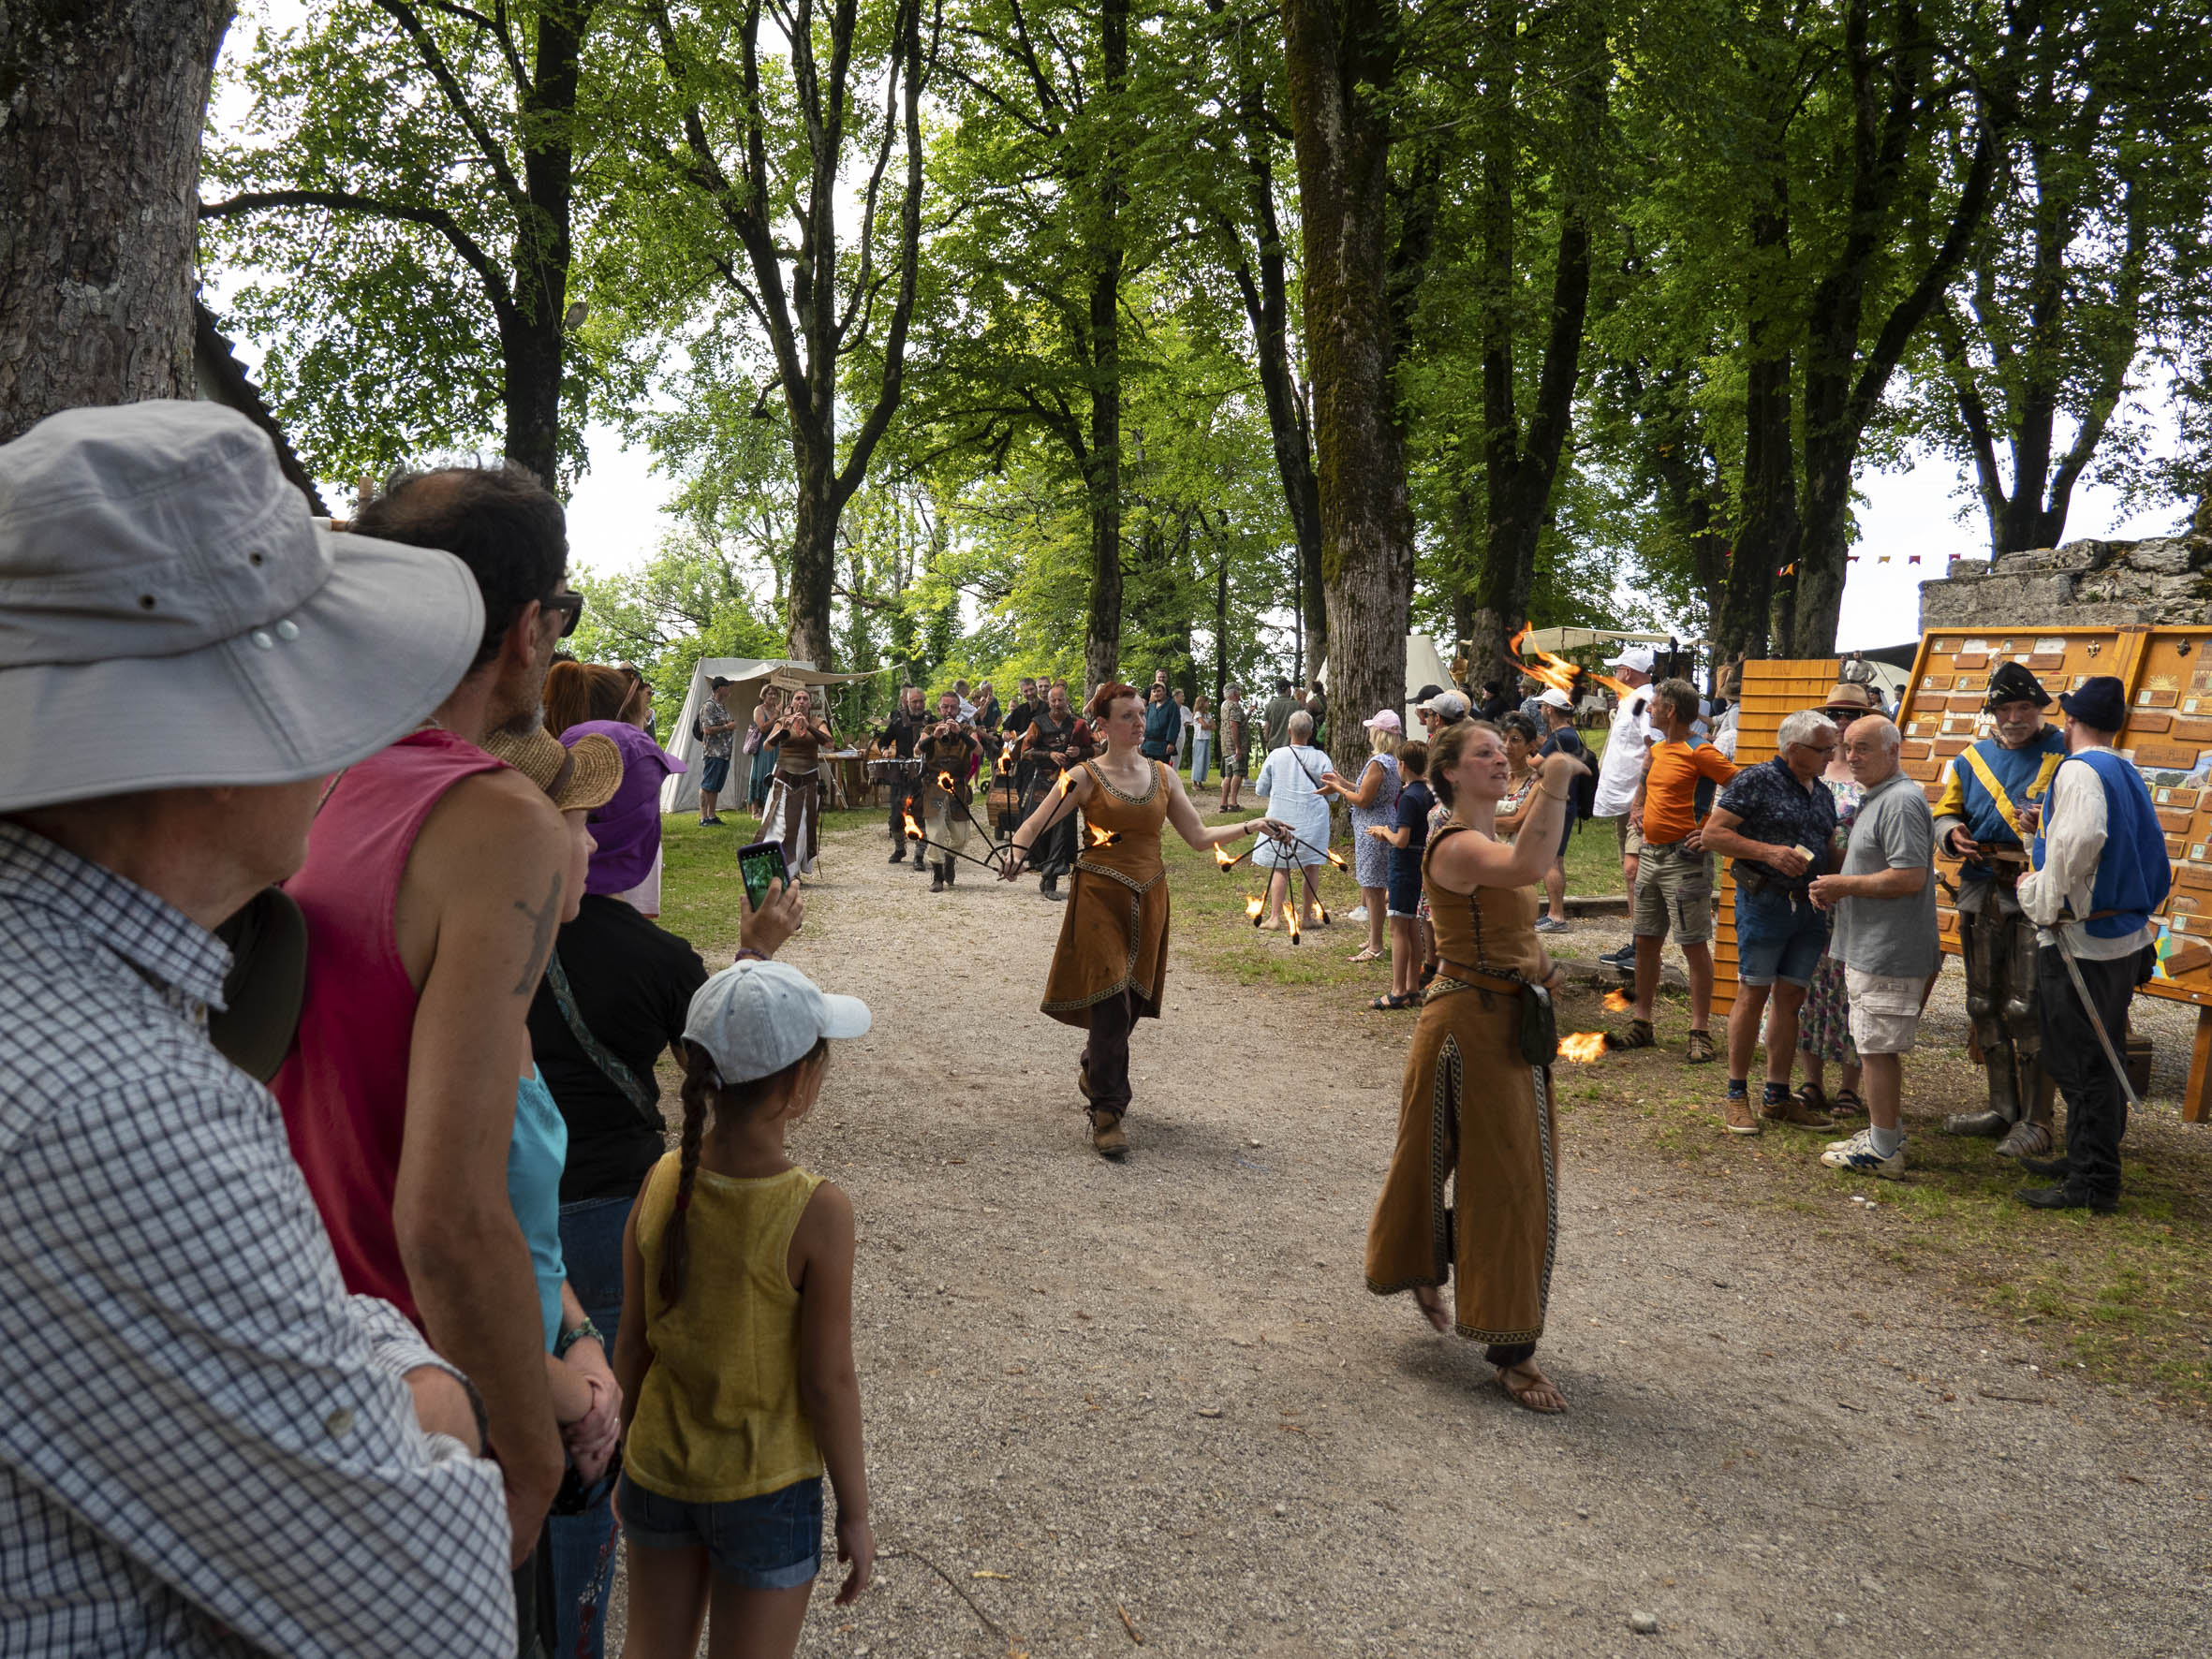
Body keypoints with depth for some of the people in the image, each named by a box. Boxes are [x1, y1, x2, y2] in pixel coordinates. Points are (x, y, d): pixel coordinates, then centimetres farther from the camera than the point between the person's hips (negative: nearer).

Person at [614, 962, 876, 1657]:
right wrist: (854, 1511, -4)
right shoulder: (818, 1213, -25)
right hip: (764, 1493, -4)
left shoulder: (660, 1183, -12)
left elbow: (631, 1344, -2)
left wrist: (624, 1464, 14)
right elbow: (828, 1380, -17)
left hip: (658, 1471, 4)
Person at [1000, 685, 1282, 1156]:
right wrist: (1017, 852, -26)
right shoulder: (1086, 775, -4)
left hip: (1148, 900, 4)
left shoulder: (1163, 775, 8)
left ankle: (1092, 1072, 38)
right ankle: (1106, 1112, -3)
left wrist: (1251, 826, -1)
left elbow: (1199, 837, 9)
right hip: (1099, 898, -4)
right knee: (1111, 1003, -12)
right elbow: (1033, 825, -6)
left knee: (1131, 1002, 10)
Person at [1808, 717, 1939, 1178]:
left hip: (1888, 952, -11)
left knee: (1878, 1049, -5)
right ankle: (1884, 1133, 25)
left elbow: (1909, 877, -25)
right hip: (1869, 947, 11)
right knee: (1876, 1047, 16)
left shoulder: (1902, 801, -17)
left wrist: (1845, 885, -16)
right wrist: (1833, 889, 10)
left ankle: (1883, 1151, 0)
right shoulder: (1873, 798, 17)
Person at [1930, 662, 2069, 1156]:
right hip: (1981, 893, 6)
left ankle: (2035, 1121, 2)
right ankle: (2002, 1108, 26)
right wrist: (1952, 833, -4)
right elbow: (1945, 810, 18)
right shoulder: (1971, 758, 13)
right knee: (1985, 1005, 13)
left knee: (2027, 1009, -7)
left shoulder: (2064, 755, -2)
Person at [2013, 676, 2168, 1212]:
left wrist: (2042, 899, -18)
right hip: (2126, 936, 10)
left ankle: (2092, 1185, 1)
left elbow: (2079, 842, -33)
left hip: (2080, 942, -9)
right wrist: (2046, 828, 23)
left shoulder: (2079, 771, -15)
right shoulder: (2128, 775, 14)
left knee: (2081, 1063, -3)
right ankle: (2085, 1159, 29)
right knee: (2099, 1060, 18)